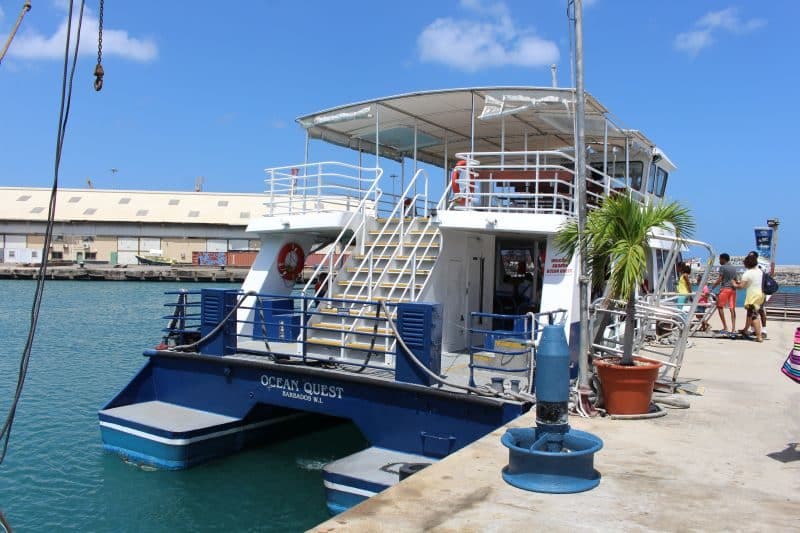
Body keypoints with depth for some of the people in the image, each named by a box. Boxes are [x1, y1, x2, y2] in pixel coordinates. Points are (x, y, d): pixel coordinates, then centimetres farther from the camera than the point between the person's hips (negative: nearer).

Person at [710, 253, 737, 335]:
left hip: (725, 288, -7)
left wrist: (711, 288, -9)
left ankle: (725, 327, -6)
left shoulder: (722, 267, -6)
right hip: (733, 289, 7)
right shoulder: (734, 268, 15)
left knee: (720, 307, 1)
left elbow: (719, 280, -12)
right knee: (732, 308, 4)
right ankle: (733, 328, -1)